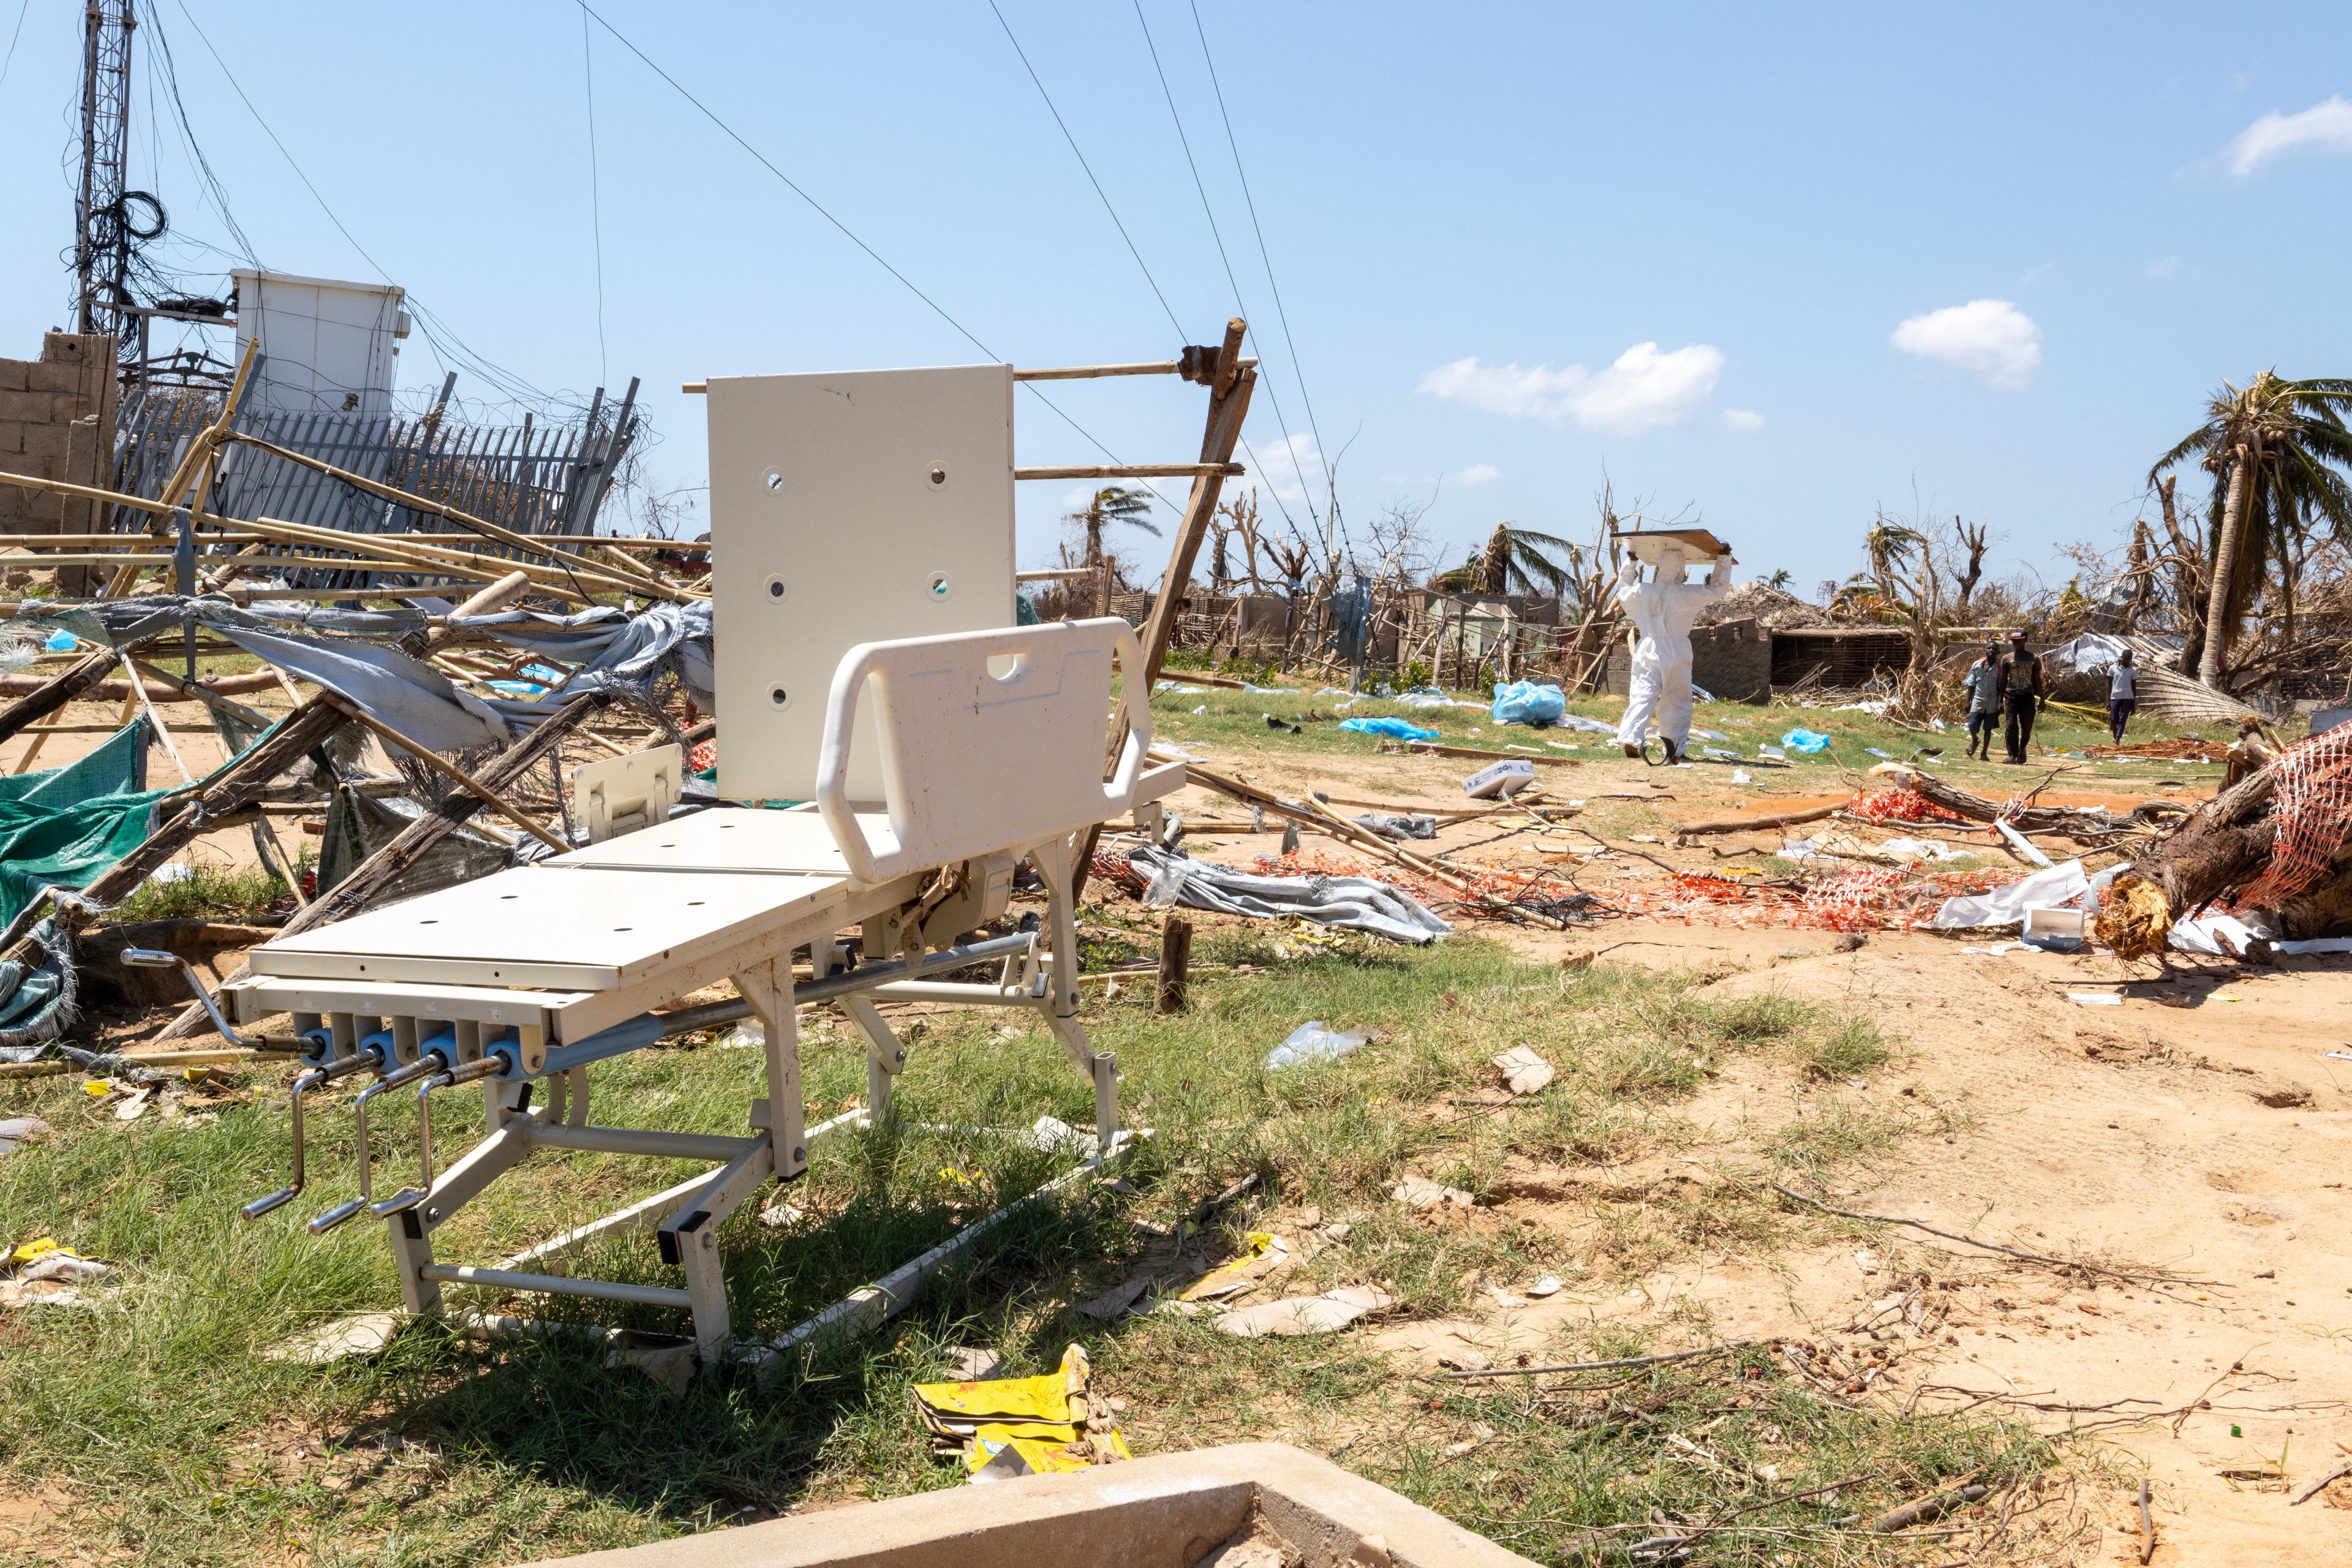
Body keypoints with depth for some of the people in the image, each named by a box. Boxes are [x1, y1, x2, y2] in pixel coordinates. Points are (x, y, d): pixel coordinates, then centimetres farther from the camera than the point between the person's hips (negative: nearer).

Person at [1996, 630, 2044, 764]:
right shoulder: (2007, 658, 5)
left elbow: (2038, 680, 9)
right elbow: (2003, 681, 7)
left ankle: (2022, 748, 30)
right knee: (2011, 726, -11)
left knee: (2027, 727, 3)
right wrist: (2001, 701, 3)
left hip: (2028, 697, 1)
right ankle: (2013, 755, -8)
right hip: (2011, 696, -1)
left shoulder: (2034, 658, 6)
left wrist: (2042, 699, 4)